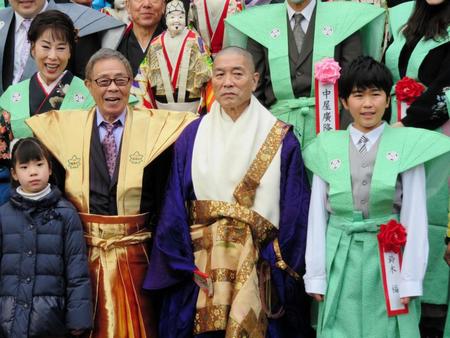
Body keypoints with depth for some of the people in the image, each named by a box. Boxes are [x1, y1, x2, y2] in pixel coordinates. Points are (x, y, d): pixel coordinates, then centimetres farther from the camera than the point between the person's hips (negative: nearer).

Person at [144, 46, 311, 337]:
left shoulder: (280, 139, -1)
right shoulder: (193, 137, 4)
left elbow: (295, 209, -1)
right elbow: (175, 207, 3)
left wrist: (285, 268, -7)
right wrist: (184, 264, -4)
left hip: (261, 270, -1)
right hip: (201, 270, 1)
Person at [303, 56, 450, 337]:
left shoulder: (408, 144, -2)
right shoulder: (327, 147, 4)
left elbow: (415, 216, -3)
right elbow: (317, 215, 5)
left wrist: (410, 279, -6)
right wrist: (315, 275, 2)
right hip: (341, 261, 2)